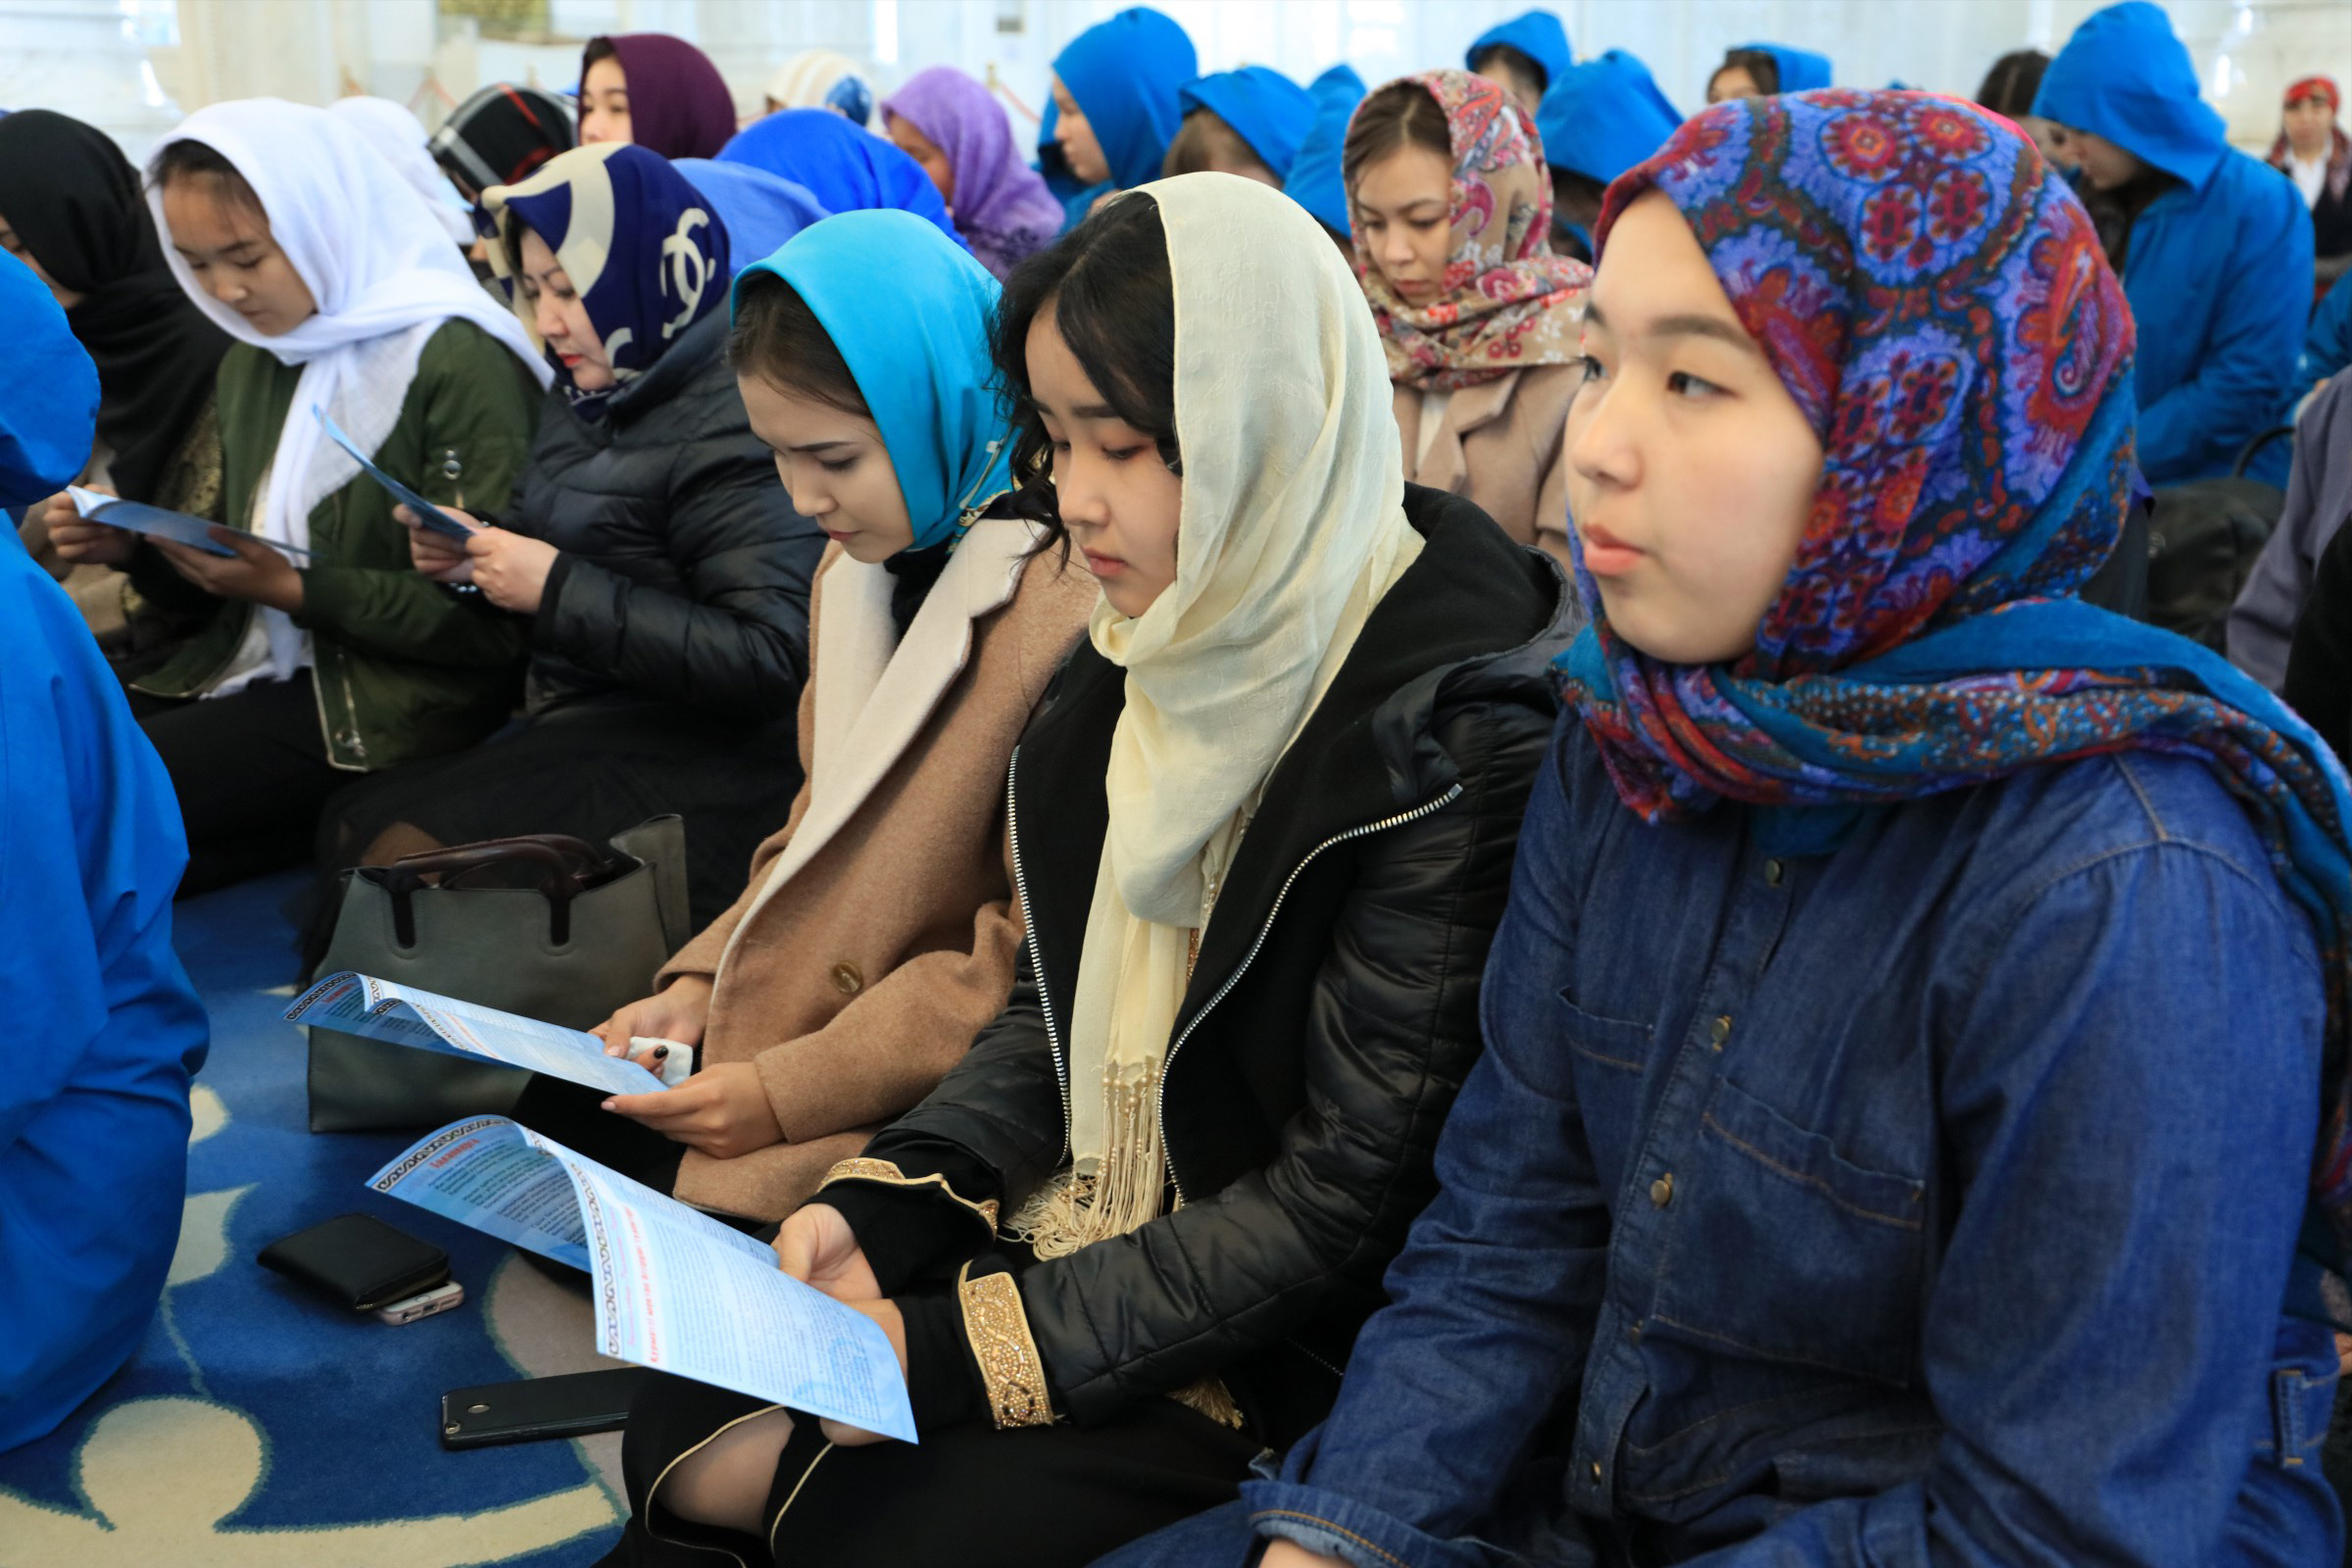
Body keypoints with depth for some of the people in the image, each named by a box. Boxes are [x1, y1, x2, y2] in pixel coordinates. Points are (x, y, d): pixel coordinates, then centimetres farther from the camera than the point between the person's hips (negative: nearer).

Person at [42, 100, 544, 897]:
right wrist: (135, 546, 0)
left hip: (394, 703, -8)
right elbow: (229, 586, 20)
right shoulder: (254, 360, 15)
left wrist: (295, 589, -18)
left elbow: (487, 620, -15)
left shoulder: (454, 361, -11)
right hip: (251, 674, 8)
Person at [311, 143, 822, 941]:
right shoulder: (585, 398, 12)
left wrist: (558, 589, -21)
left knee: (405, 854, -13)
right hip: (568, 729, 9)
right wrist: (473, 554, 1)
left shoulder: (734, 422, -16)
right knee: (347, 830, 0)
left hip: (683, 763, -8)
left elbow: (770, 657, -24)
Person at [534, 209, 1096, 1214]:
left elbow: (1042, 959, -20)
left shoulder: (1077, 607, -21)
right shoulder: (858, 569, 11)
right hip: (794, 1028, 8)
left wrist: (789, 1091, -19)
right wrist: (699, 984, 2)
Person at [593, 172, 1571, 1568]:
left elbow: (1344, 1200, -20)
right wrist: (884, 1201, -7)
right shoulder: (1164, 642, 1)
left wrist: (967, 1344, -19)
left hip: (1284, 1351, -6)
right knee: (687, 1436, -1)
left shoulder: (1448, 733, -23)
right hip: (1068, 1229, 7)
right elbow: (1059, 1007, 9)